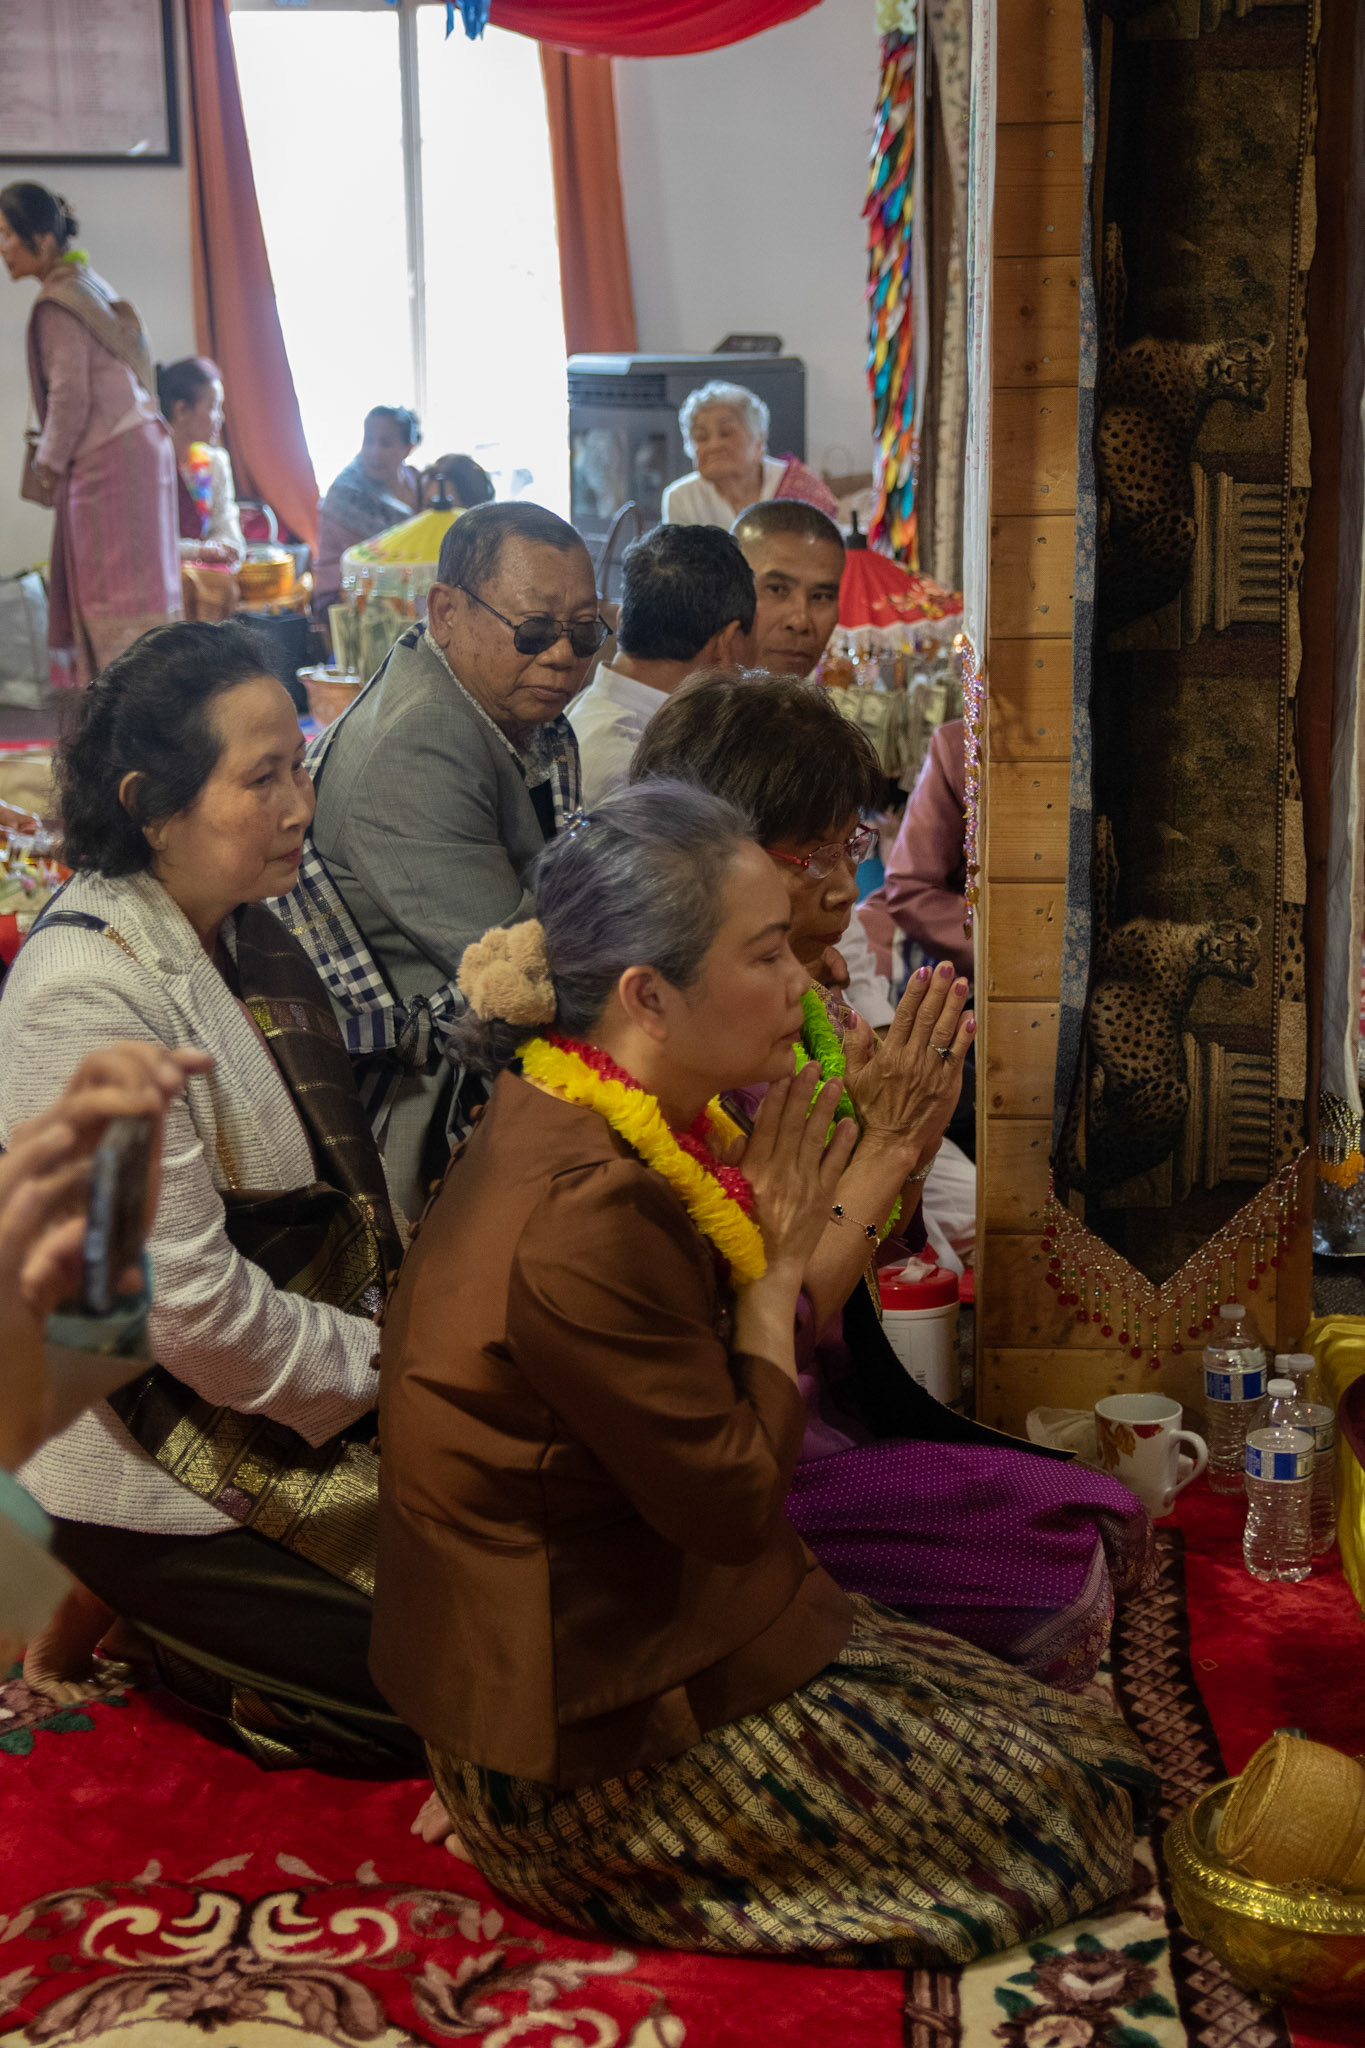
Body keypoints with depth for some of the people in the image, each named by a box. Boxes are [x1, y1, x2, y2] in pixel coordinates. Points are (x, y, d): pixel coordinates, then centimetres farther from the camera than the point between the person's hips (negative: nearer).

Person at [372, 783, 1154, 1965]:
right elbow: (738, 1503, -22)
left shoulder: (574, 1127, 2)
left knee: (1078, 1744, 13)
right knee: (1078, 1812, 1)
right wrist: (775, 1267, -11)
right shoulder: (581, 1219, -30)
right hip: (592, 1751, -9)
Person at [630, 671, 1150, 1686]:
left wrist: (916, 1129, -11)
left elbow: (886, 1242, 10)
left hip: (846, 1402, 8)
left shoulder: (812, 1005, 1)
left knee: (1115, 1519, 3)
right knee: (1061, 1568, -11)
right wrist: (888, 1147, -22)